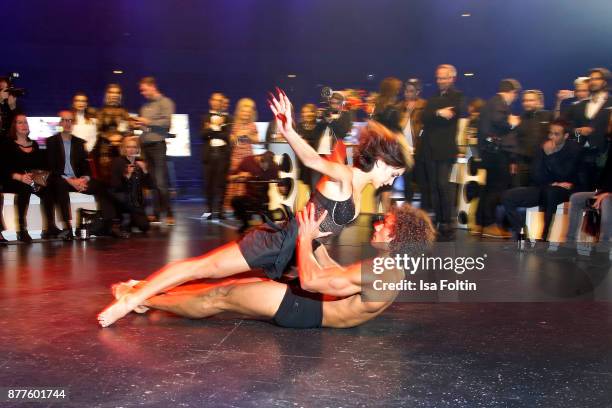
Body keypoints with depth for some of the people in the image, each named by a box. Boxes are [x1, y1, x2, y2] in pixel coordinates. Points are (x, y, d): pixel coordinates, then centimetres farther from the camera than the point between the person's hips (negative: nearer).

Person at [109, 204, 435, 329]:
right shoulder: (392, 267, 4)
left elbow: (309, 281, -28)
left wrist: (305, 237, -15)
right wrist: (316, 241, 12)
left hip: (304, 309, -9)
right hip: (315, 301, 9)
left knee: (221, 297, -3)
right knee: (237, 284, 12)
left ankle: (143, 299, 10)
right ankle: (155, 292, 22)